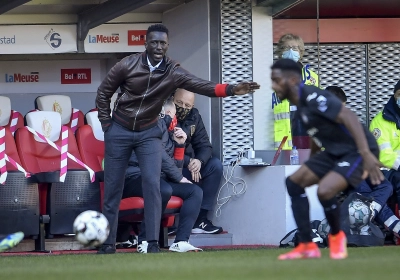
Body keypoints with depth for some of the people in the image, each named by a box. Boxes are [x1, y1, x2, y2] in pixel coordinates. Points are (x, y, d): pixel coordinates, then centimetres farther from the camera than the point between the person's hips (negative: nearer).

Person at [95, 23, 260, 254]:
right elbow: (104, 92, -1)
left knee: (152, 184, -15)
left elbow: (202, 85, -24)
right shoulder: (128, 66, -13)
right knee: (112, 188, 4)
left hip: (148, 133, 1)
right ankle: (108, 243, 15)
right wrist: (106, 124, -3)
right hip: (119, 132, 0)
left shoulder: (173, 72, -11)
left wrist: (231, 89, -40)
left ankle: (153, 242, -13)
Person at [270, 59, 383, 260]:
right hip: (334, 152, 10)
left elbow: (349, 118, -30)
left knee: (324, 190, -27)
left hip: (356, 151, -10)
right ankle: (307, 247, 7)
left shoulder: (313, 98, -22)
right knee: (294, 183, 5)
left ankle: (337, 236, 4)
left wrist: (366, 154, -37)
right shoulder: (300, 105, 6)